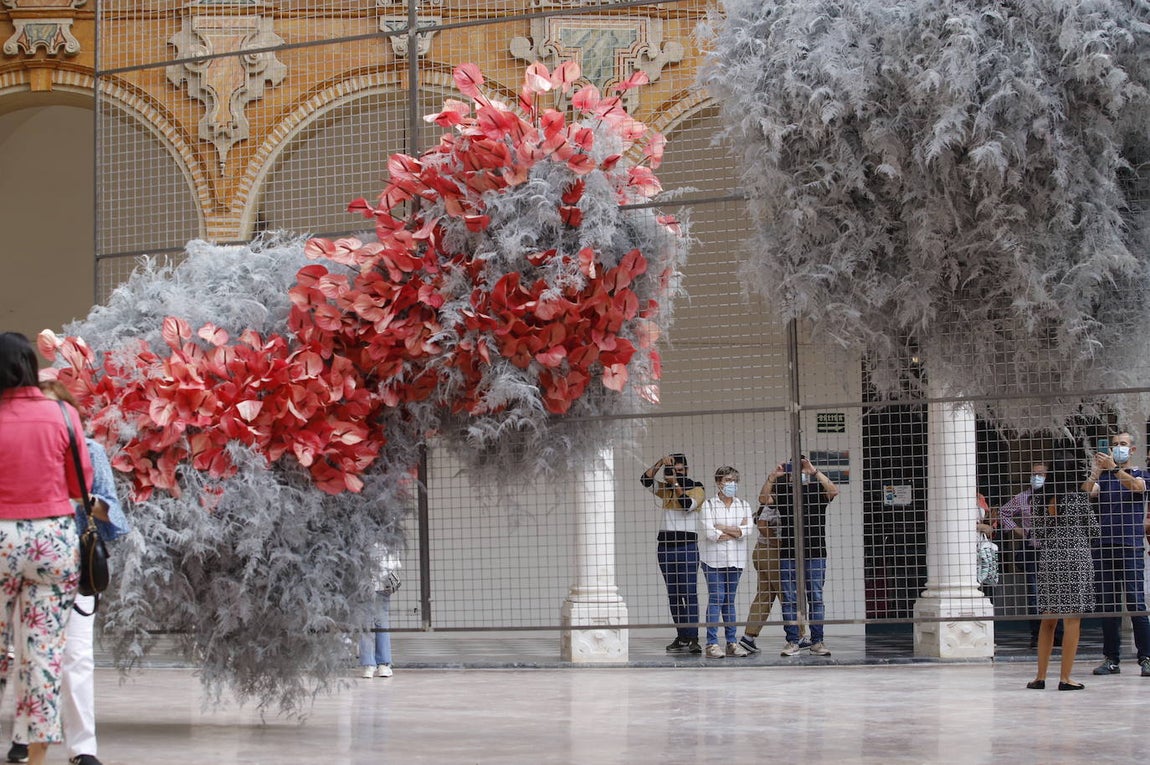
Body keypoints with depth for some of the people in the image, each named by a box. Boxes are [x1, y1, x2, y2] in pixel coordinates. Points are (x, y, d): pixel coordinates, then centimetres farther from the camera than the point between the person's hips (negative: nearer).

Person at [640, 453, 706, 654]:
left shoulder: (697, 488, 2)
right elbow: (645, 480, -2)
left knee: (689, 593, -11)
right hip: (665, 545, 5)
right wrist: (660, 463, -12)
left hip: (687, 546, -5)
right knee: (673, 595, 6)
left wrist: (676, 483, -15)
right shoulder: (664, 489, 13)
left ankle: (693, 639, -15)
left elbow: (688, 504, -16)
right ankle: (681, 637, 10)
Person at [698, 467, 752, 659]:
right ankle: (712, 644, -9)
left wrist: (722, 528, -10)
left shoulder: (743, 505, 11)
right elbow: (708, 532, -14)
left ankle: (731, 642, 10)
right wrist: (736, 532, -7)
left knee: (729, 600, 8)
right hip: (714, 557, -4)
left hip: (735, 558, 4)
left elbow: (747, 529, -5)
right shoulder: (709, 505, 0)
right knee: (716, 598, -8)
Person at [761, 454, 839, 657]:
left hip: (814, 552, -1)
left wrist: (814, 471, -24)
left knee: (816, 598, 2)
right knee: (789, 599, 1)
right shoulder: (782, 491, 7)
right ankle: (792, 642, 5)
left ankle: (817, 642, 5)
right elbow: (763, 498, -9)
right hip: (788, 554, 1)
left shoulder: (817, 490, 4)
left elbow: (833, 491, -16)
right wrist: (773, 476, -22)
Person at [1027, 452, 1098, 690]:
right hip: (1076, 559, -4)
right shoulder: (1079, 498, -7)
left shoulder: (1037, 499, 3)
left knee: (1048, 620, 12)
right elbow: (1094, 531, 1)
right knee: (1072, 620, -1)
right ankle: (1065, 678, -3)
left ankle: (1040, 677, 11)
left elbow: (1034, 534, 8)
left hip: (1048, 560, 4)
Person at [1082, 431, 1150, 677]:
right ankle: (1111, 659, 5)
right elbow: (1086, 493, -3)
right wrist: (1095, 471, -20)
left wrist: (1113, 468, -26)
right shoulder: (1103, 478, 16)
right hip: (1104, 546, 3)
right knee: (1107, 604, 2)